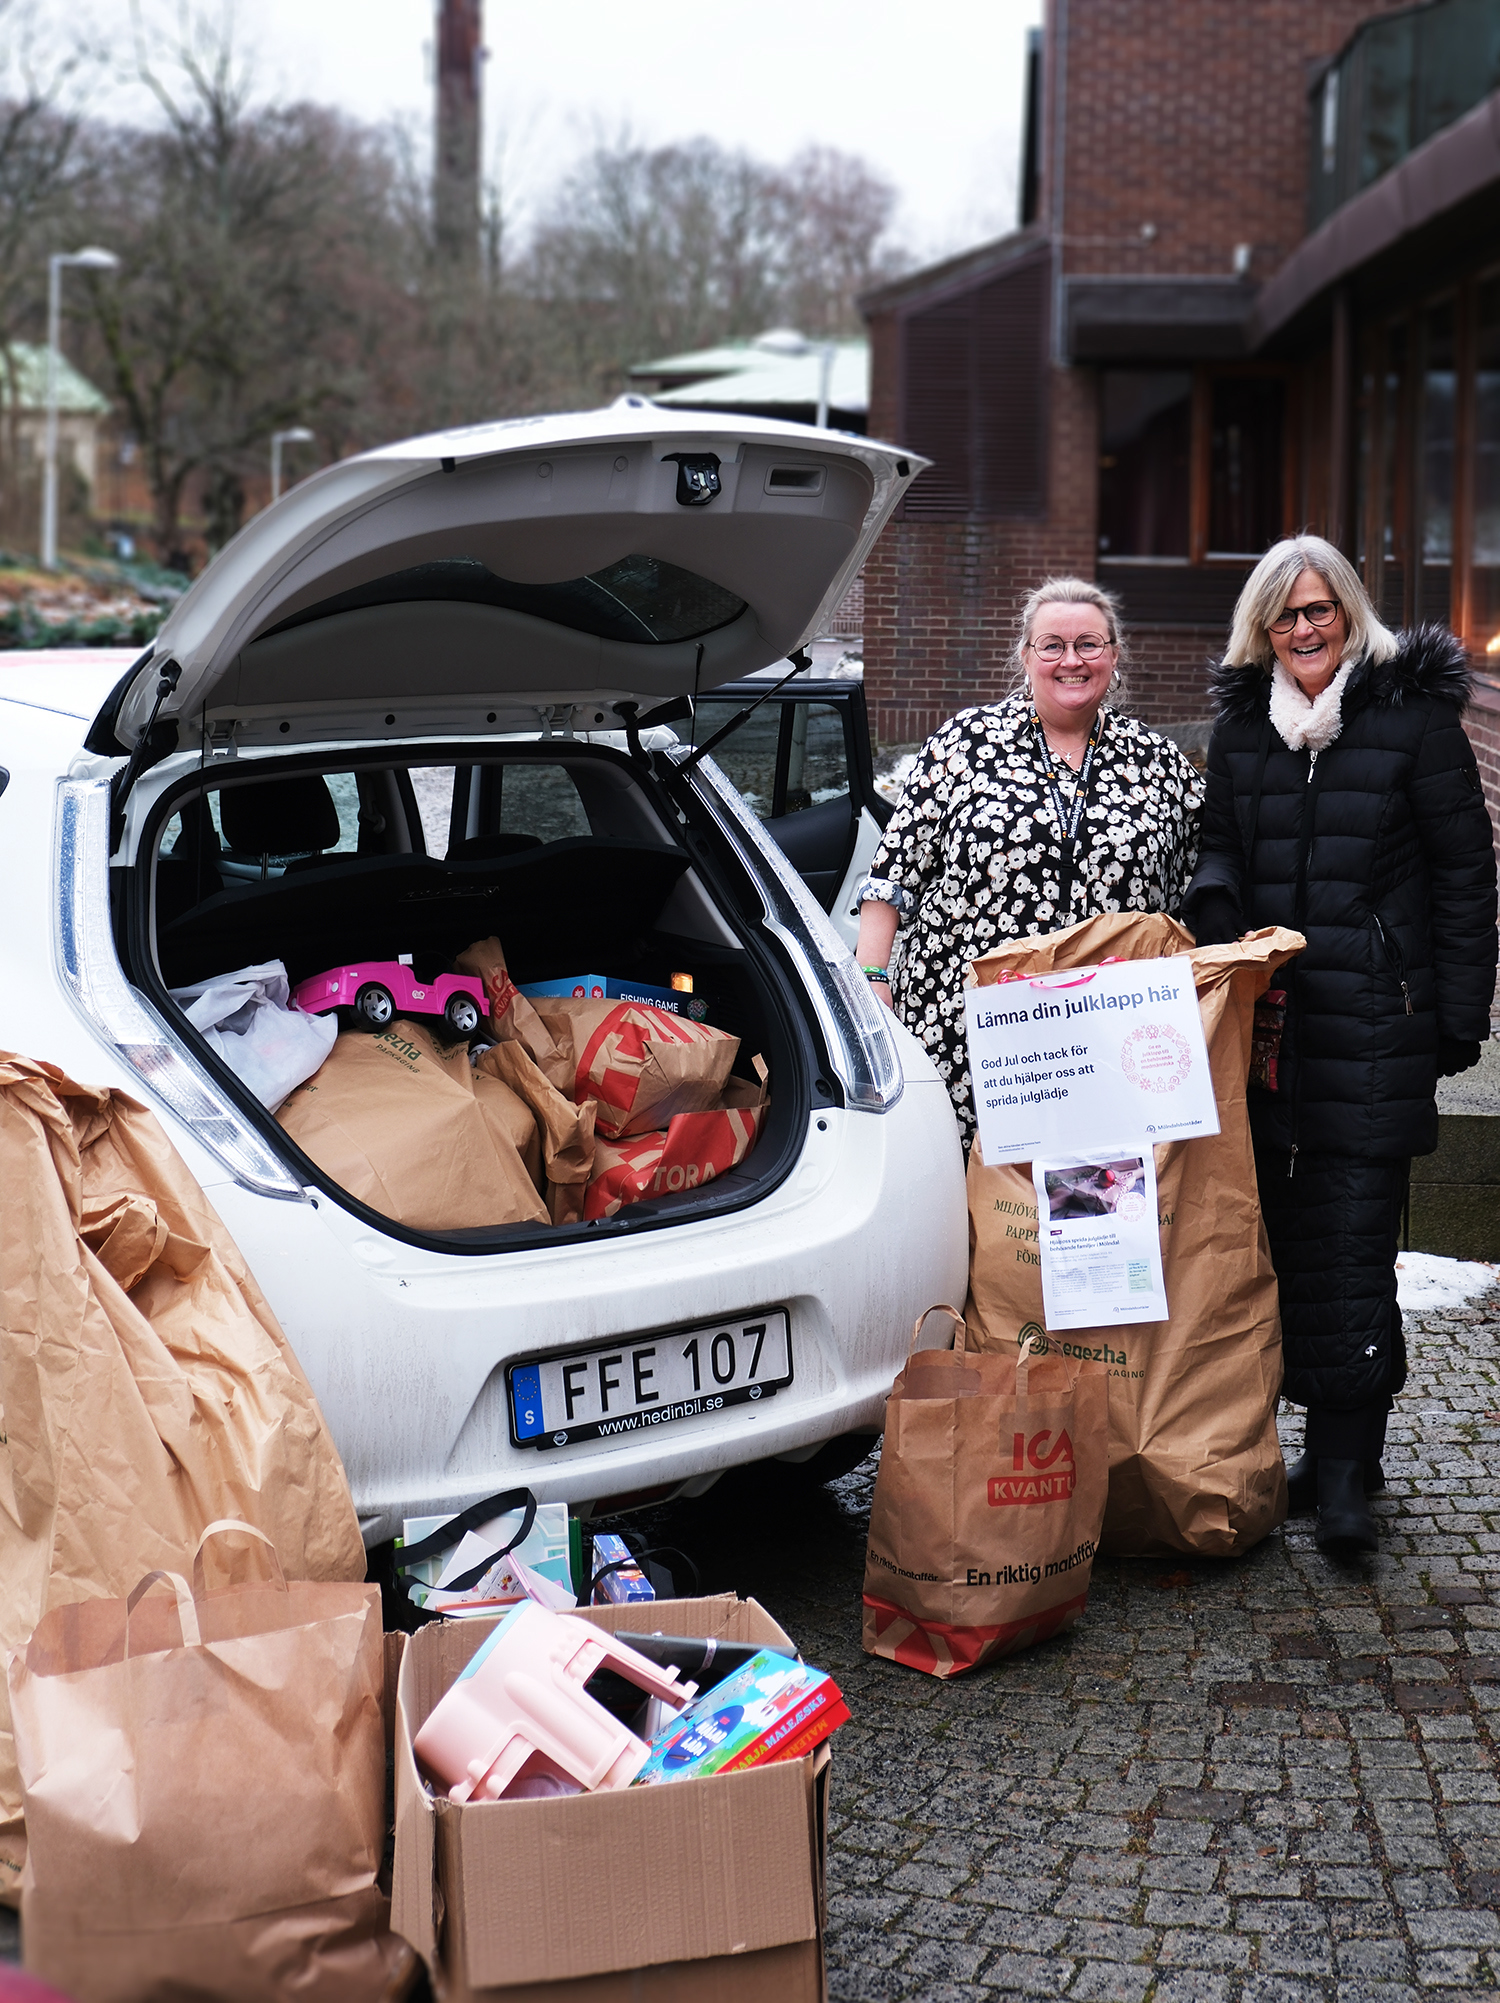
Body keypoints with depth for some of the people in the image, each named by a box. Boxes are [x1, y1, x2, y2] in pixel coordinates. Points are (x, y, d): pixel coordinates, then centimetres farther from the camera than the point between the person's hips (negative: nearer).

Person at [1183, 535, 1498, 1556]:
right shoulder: (1242, 725, 13)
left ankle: (1343, 1465, 0)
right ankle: (1339, 1448, 14)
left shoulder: (1413, 712, -1)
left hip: (1375, 1022, -4)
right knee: (1285, 1225, 3)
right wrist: (1217, 915, 0)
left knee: (1353, 1233, -7)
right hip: (1266, 1018, 4)